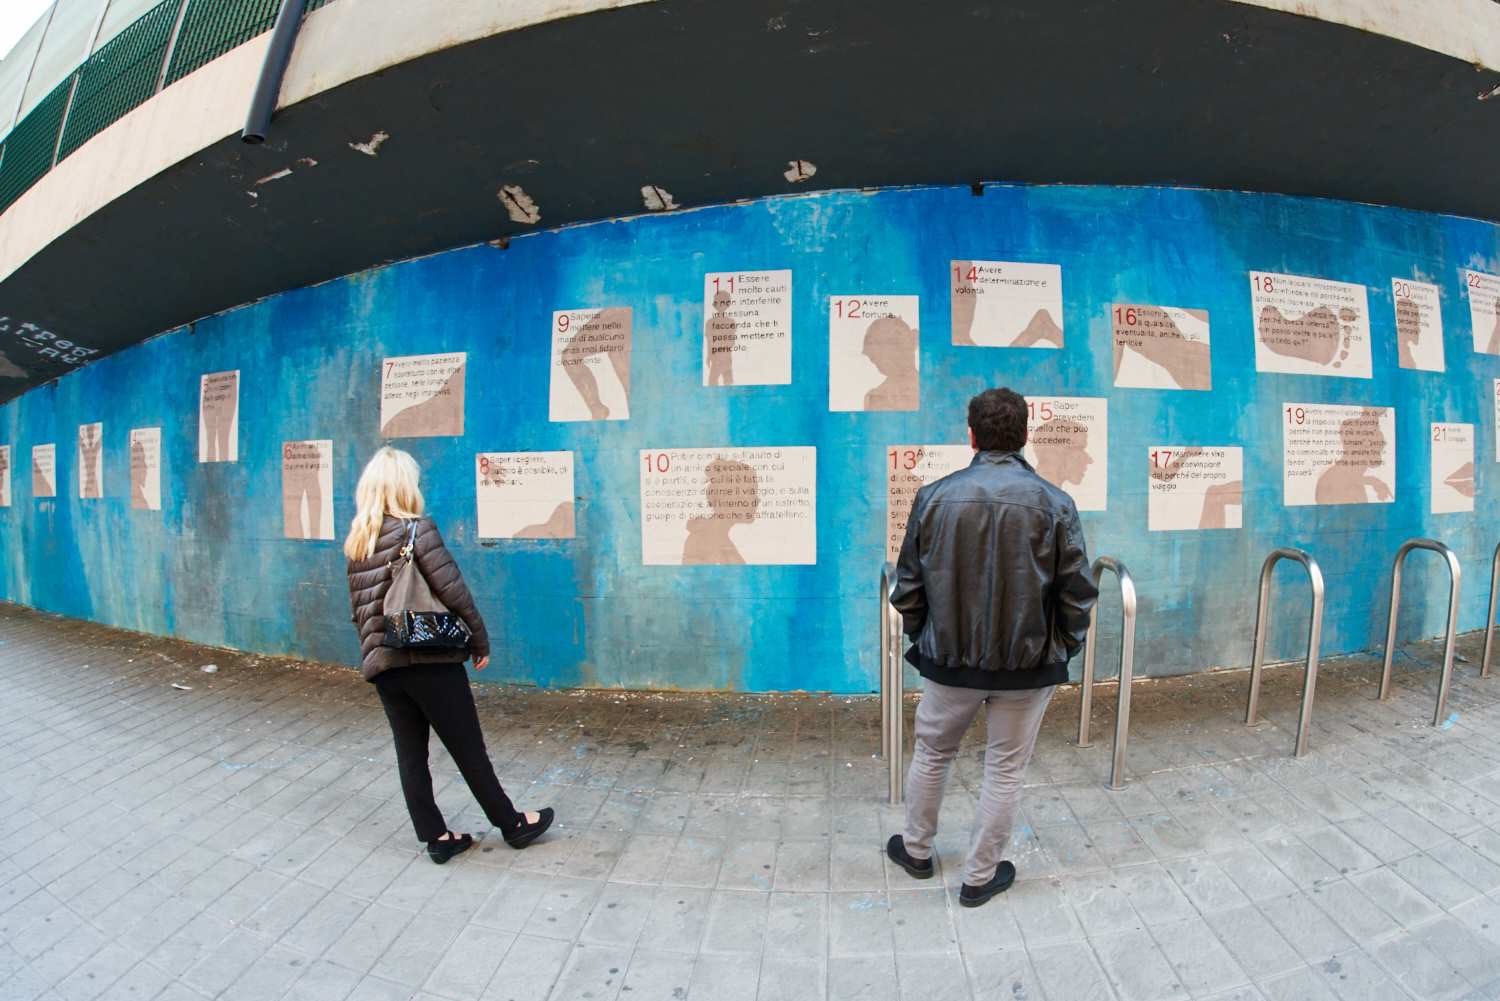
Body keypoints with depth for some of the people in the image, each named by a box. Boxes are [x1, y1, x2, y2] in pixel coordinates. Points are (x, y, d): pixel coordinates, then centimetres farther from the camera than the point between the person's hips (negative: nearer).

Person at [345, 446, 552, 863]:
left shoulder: (355, 543, 9)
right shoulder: (417, 529, -11)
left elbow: (358, 610, 14)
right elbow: (453, 591, -14)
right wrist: (481, 641, -4)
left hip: (382, 665, 6)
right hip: (430, 660, -6)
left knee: (410, 753, 12)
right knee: (469, 749, 5)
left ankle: (436, 837, 21)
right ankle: (512, 824, 20)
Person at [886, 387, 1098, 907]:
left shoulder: (934, 497, -9)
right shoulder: (1053, 502, -11)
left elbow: (908, 587, -3)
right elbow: (1077, 594, -7)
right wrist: (1061, 649, 9)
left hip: (950, 660, 1)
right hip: (1028, 664, -1)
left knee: (931, 754, 22)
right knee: (1005, 770, 15)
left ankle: (916, 849, 41)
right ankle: (980, 876, 29)